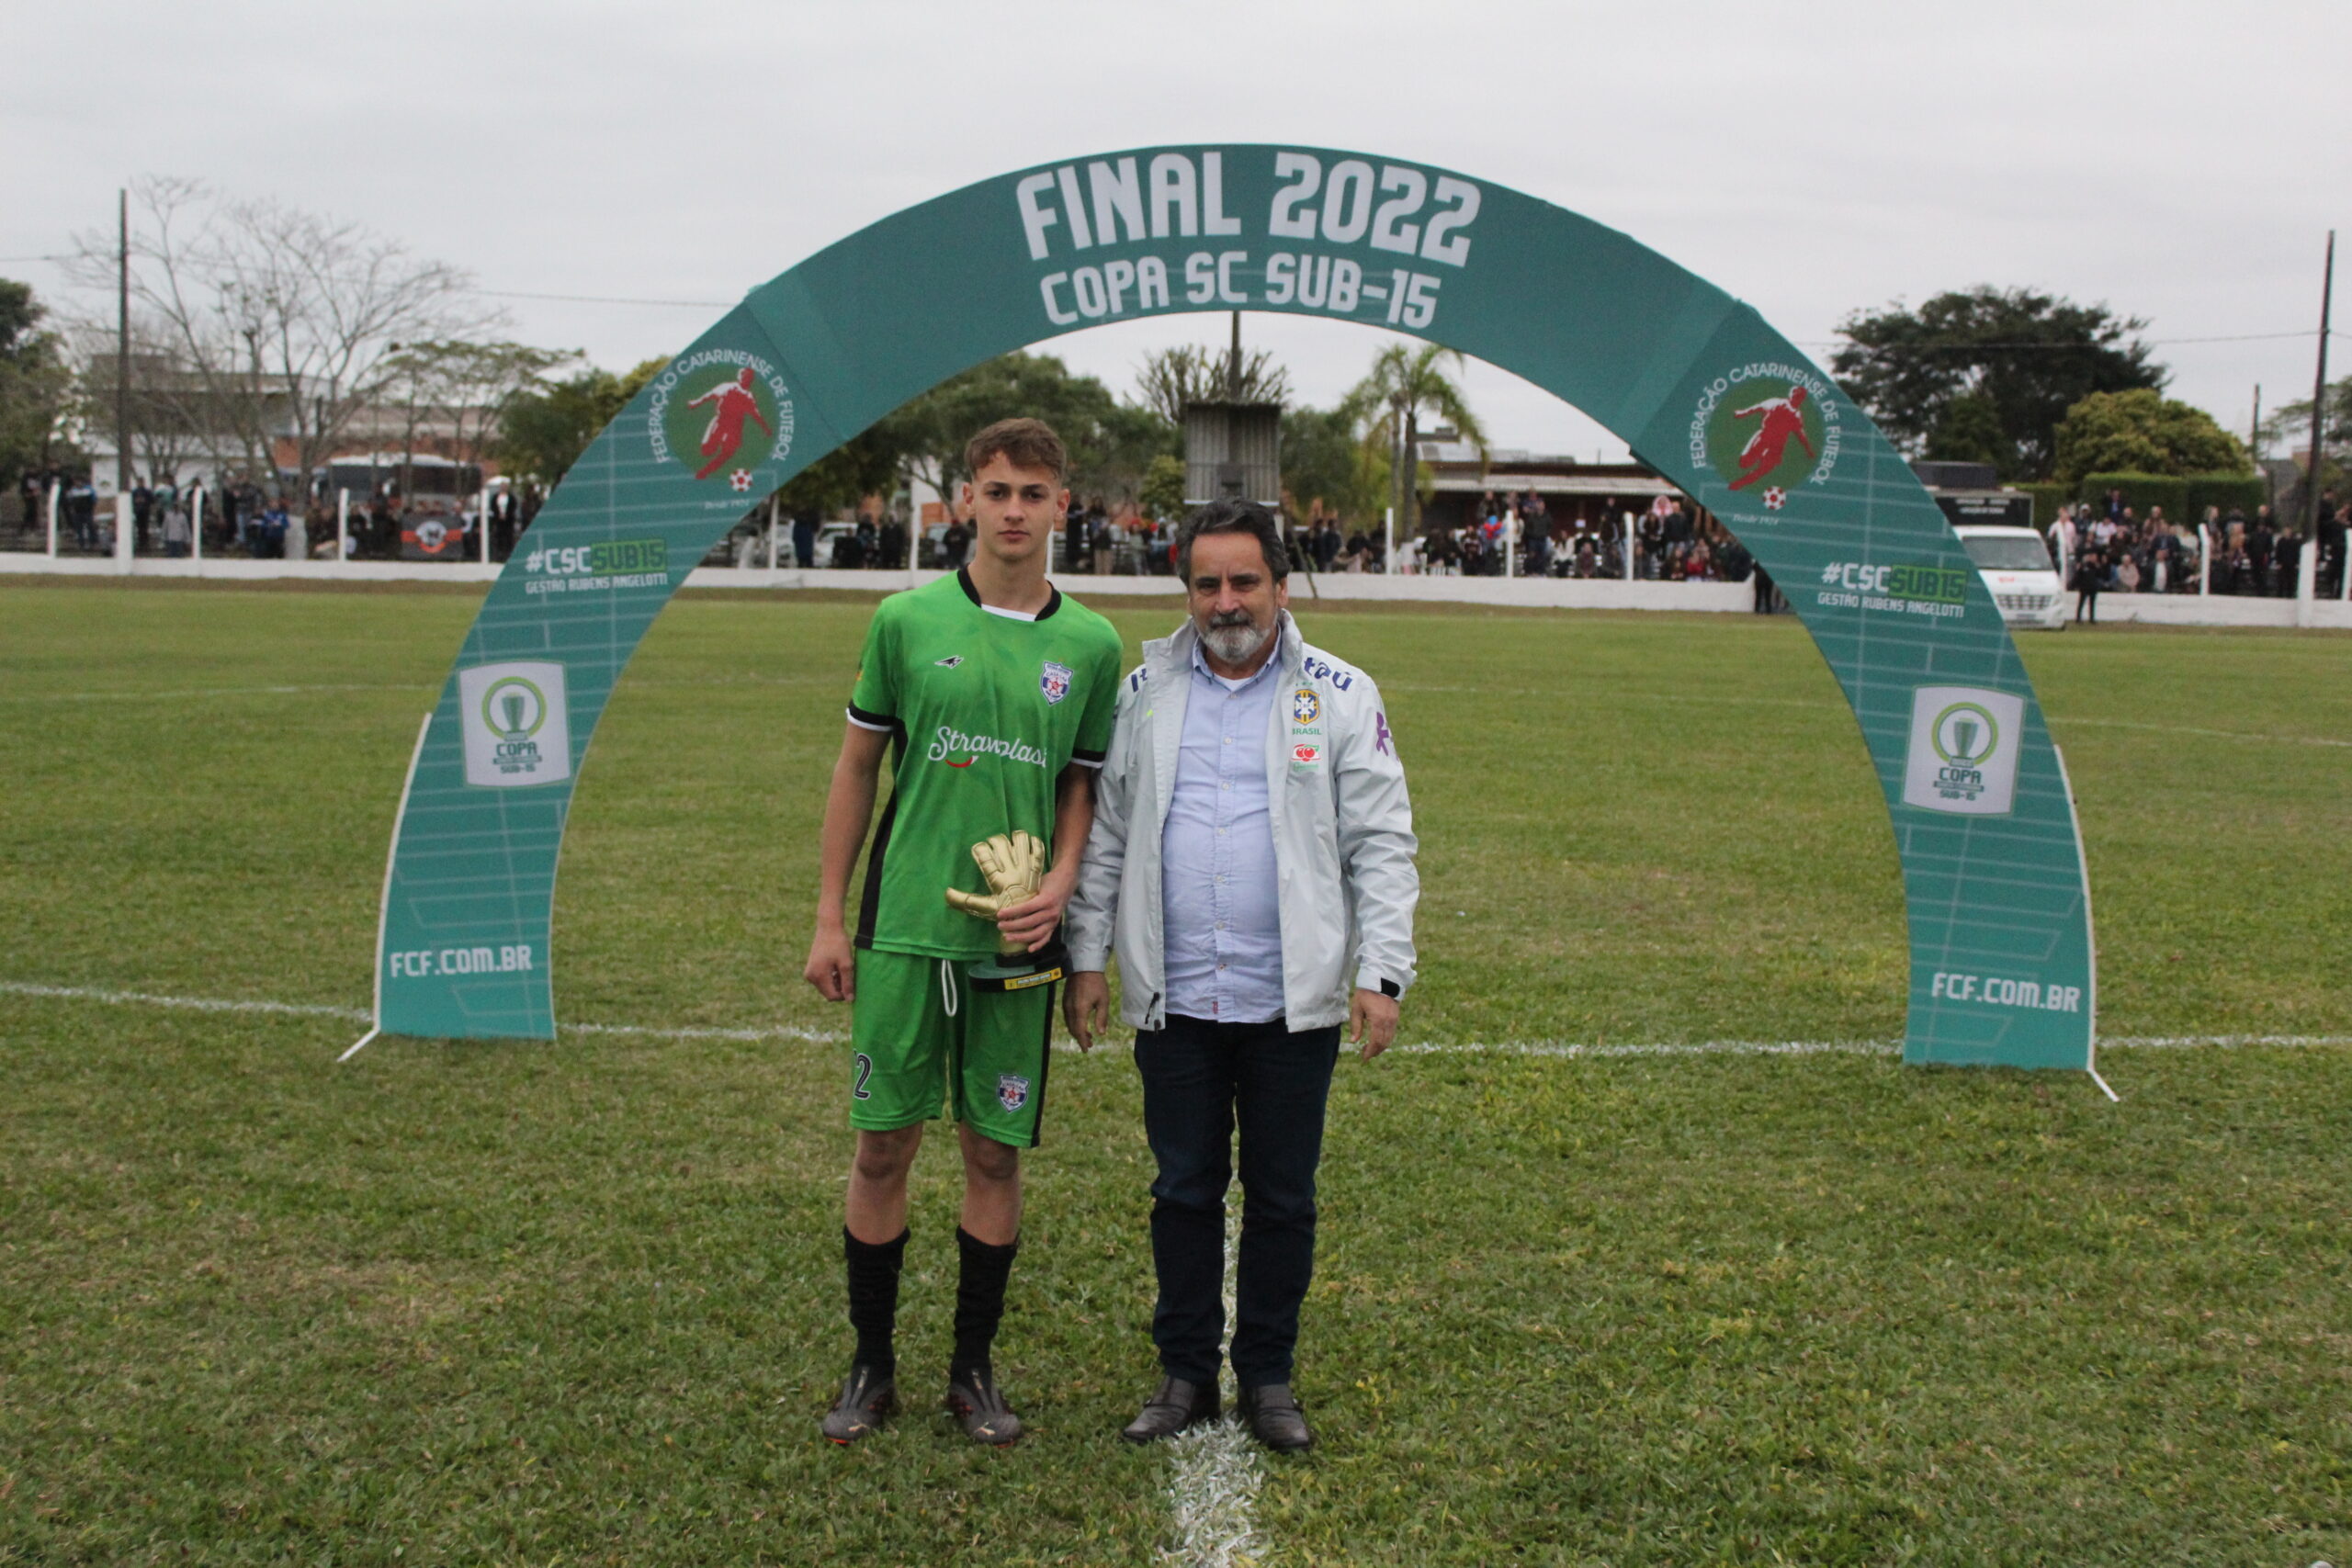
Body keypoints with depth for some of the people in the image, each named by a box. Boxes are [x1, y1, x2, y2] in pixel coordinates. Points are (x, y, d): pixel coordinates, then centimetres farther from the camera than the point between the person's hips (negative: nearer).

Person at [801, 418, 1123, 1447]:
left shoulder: (1090, 645, 3)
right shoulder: (907, 620, 0)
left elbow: (1084, 785, 12)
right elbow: (857, 768, 6)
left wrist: (1059, 882, -7)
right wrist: (829, 919, 4)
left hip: (1014, 938, 1)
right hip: (902, 929, -1)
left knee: (995, 1154, 8)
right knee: (883, 1146, 5)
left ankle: (974, 1370, 24)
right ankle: (872, 1367, 22)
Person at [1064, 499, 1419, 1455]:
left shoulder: (1340, 696, 1)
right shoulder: (1145, 691, 6)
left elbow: (1382, 844, 0)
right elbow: (1104, 834, 10)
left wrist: (1382, 974, -8)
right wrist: (1087, 957, 6)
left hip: (1293, 1004, -1)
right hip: (1173, 1000, 2)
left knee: (1282, 1197, 9)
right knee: (1184, 1190, 11)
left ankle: (1268, 1376, 25)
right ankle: (1186, 1372, 25)